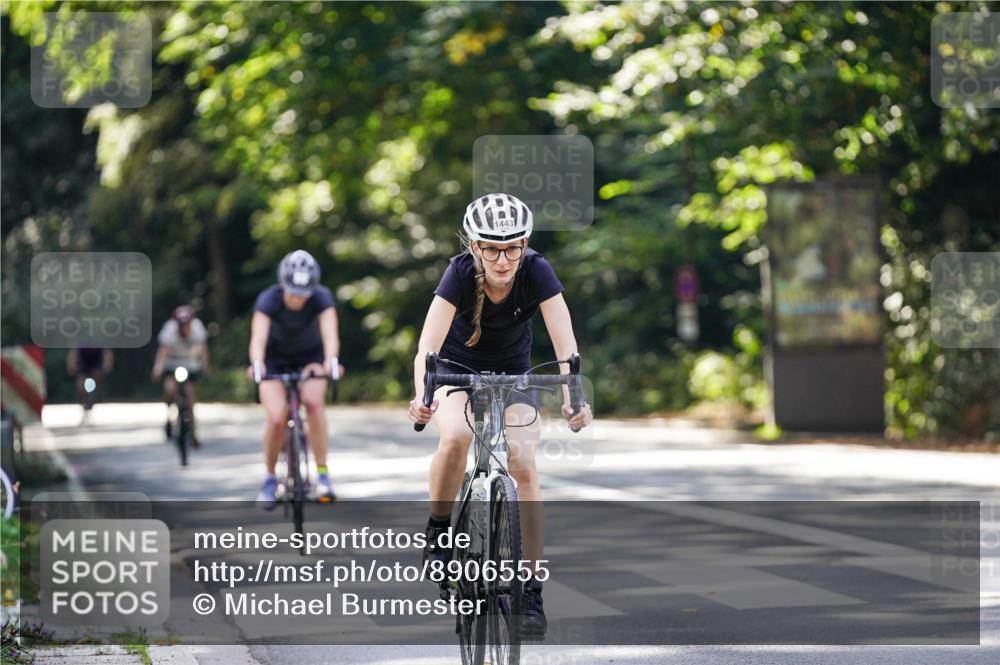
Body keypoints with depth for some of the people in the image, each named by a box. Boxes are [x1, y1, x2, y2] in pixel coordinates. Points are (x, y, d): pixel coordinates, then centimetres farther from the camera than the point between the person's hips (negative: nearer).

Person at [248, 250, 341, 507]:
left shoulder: (322, 298, -26)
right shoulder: (269, 300, -29)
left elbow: (330, 333, -40)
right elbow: (258, 337, -42)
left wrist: (331, 361, -60)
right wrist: (256, 364, -63)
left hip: (309, 356, 1)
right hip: (275, 359, -1)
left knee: (314, 401, -29)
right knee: (277, 418, -20)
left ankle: (322, 473, -21)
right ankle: (270, 478, 3)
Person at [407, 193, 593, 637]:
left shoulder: (536, 272, -24)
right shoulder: (460, 273, -26)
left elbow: (565, 342, -31)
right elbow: (429, 344, -36)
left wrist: (572, 397, -48)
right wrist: (422, 396, -55)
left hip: (513, 377, 1)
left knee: (523, 465, -20)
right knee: (455, 438, -33)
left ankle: (532, 590, -14)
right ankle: (438, 528, -7)